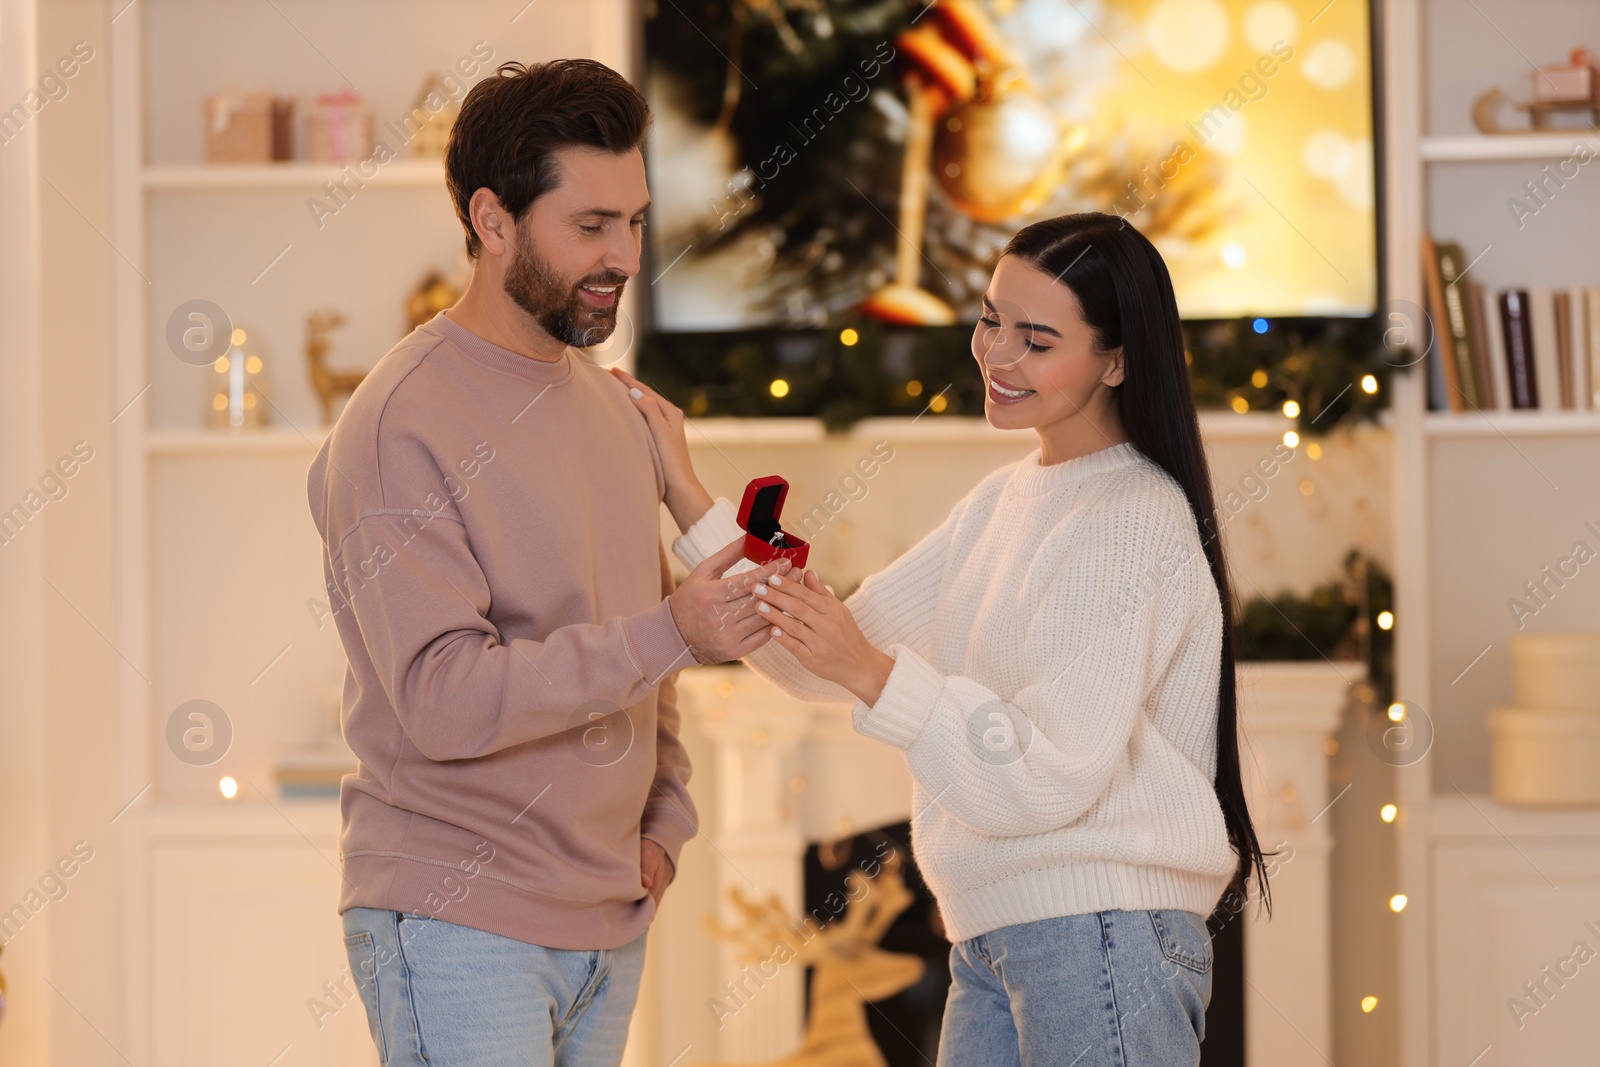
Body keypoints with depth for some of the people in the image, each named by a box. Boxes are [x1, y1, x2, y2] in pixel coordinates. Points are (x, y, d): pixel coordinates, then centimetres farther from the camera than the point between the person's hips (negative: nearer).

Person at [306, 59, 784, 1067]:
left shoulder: (614, 405, 12)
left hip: (612, 925, 7)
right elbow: (441, 697, -22)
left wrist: (661, 822, 11)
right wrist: (667, 636, -27)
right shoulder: (402, 425, -14)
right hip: (458, 923, -7)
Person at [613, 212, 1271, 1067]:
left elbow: (1047, 778, -19)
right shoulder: (1003, 501, 16)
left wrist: (873, 674, -27)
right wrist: (688, 499, 7)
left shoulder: (1136, 522, -12)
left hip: (1100, 939, -8)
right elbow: (823, 664, 12)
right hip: (991, 946, 9)